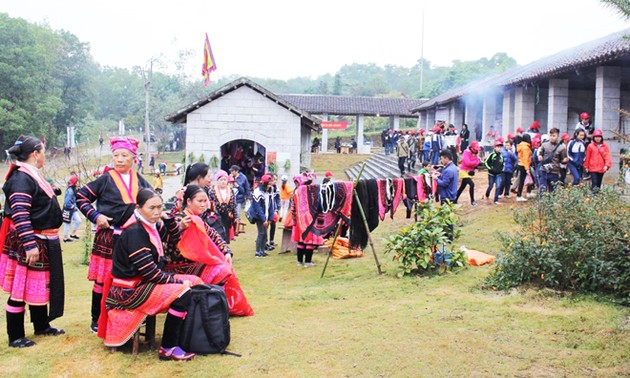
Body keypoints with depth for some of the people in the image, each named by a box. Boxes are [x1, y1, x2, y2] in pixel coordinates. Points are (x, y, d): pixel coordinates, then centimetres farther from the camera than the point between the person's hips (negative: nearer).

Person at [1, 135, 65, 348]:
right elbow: (19, 214, -26)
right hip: (29, 242, -10)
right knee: (21, 290, -1)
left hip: (44, 242, 10)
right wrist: (30, 245, -29)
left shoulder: (33, 176, 13)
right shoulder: (21, 178, -19)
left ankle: (42, 326, 34)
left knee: (41, 285, 20)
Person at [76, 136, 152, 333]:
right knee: (102, 278, 1)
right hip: (108, 236, -4)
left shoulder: (139, 180, 7)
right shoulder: (106, 179, -4)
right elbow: (81, 197, -1)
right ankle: (97, 319, 10)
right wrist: (95, 216, -11)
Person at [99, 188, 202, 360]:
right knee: (182, 293, -25)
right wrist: (178, 281, -17)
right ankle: (167, 348, -16)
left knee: (194, 282, 6)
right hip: (130, 290, -10)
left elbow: (174, 235, 21)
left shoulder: (152, 226, 5)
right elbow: (149, 271, -25)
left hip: (145, 282, 10)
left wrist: (167, 217, 4)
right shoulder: (134, 232, -21)